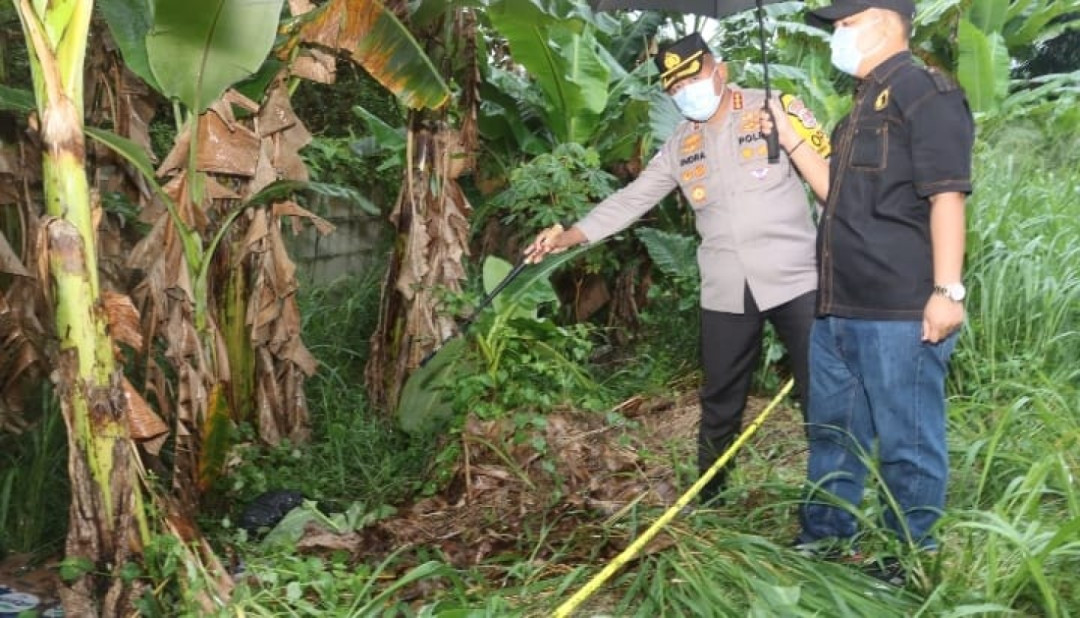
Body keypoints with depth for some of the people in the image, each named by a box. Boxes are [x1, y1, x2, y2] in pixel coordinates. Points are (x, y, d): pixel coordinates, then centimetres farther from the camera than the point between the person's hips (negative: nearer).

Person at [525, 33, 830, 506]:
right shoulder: (680, 146, 12)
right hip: (727, 292, 4)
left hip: (796, 279, -4)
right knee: (720, 401, 13)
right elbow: (631, 199, 13)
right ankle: (709, 498, 29)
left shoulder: (776, 109, -2)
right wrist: (570, 236, 2)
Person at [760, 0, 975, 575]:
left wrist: (948, 289, -20)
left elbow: (946, 196, -16)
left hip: (899, 311, -10)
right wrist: (788, 138, 18)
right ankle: (823, 538, 35)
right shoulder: (864, 105, 19)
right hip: (838, 307, 10)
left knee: (906, 442, 3)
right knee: (830, 430, 20)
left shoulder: (926, 92, -9)